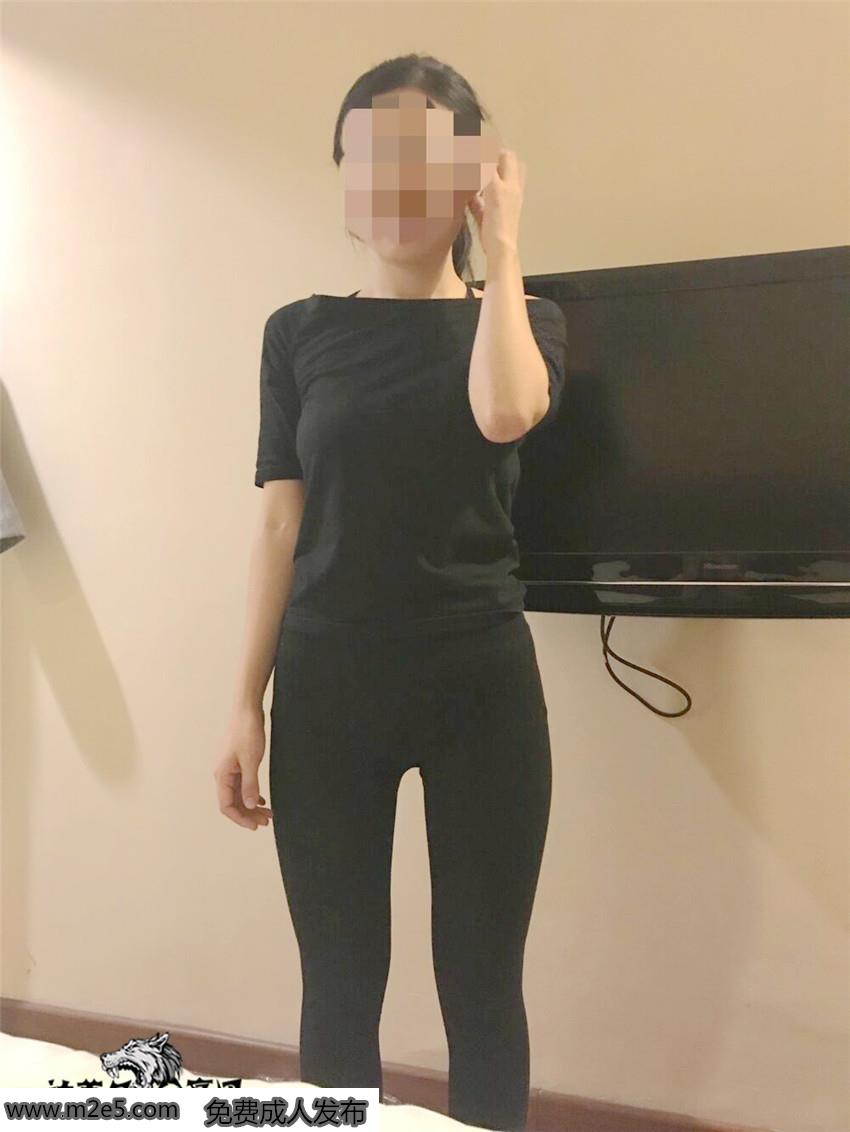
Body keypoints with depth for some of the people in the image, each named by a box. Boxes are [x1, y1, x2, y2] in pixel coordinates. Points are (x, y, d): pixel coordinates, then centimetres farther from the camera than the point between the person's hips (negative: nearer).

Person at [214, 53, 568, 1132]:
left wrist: (500, 242, -5)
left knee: (481, 984, 7)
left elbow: (504, 415, -18)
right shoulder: (301, 332, 8)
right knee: (339, 986, 8)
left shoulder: (523, 320, 7)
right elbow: (282, 523, 4)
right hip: (327, 686, 1)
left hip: (479, 681, 0)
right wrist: (247, 702, 0)